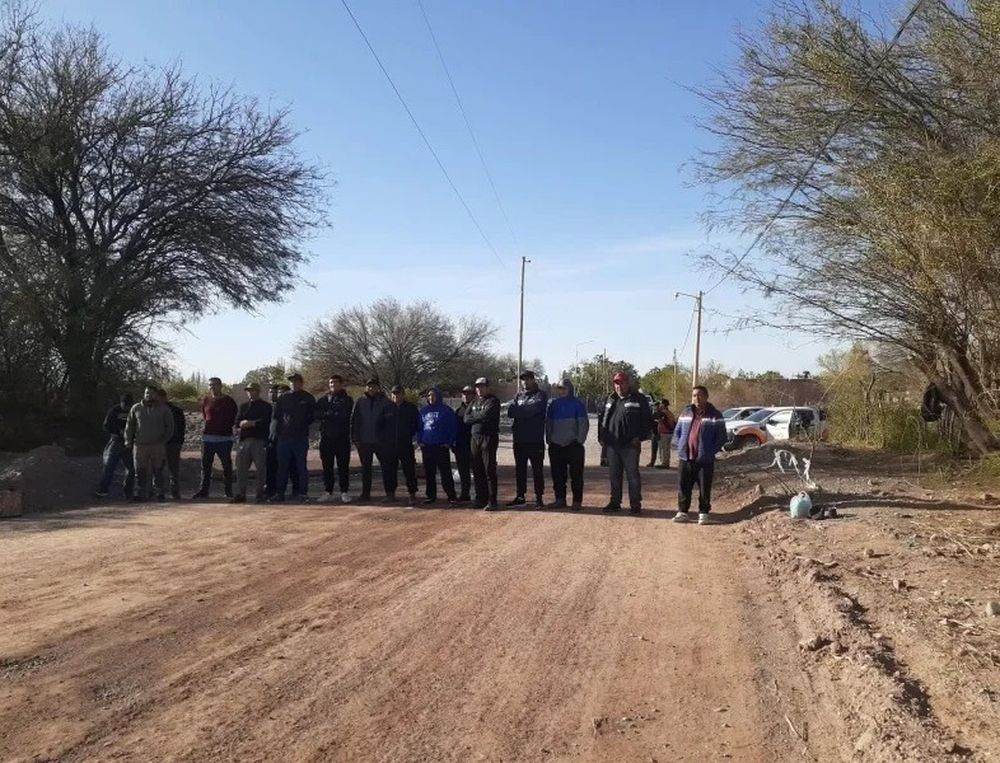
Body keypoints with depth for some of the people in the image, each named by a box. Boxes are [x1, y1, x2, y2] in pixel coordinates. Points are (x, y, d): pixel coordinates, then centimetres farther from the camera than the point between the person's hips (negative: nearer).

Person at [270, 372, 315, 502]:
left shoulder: (308, 398, 5)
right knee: (282, 466, 5)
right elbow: (275, 416, 12)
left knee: (301, 466, 2)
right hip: (283, 437, 2)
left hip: (301, 438, -2)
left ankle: (303, 493, 6)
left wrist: (303, 425, -6)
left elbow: (312, 417, 7)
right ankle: (279, 493, 10)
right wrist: (275, 432, 1)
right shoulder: (282, 397, 11)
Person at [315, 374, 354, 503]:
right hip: (326, 437, 3)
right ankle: (327, 492, 12)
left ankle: (345, 492, 6)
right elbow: (316, 414, 0)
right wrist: (334, 414, -11)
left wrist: (327, 415, -6)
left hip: (342, 437, -3)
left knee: (343, 466, 0)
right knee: (327, 466, 6)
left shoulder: (347, 400, 4)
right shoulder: (323, 399, 14)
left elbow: (344, 416, -10)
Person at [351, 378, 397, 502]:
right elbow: (354, 421, 6)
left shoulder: (385, 402, -2)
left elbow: (391, 422, -4)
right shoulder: (360, 402, 5)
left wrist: (389, 439, -11)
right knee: (365, 468, 12)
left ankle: (390, 493, 3)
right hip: (364, 441, 3)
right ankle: (365, 493, 21)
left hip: (381, 441, -3)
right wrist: (355, 438, 0)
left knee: (387, 467, -2)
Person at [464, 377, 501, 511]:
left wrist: (473, 417, 0)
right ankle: (481, 499, 17)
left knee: (489, 470, -7)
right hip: (474, 438, 7)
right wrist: (479, 417, -5)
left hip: (489, 437, -7)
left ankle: (492, 501, -4)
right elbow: (466, 418, 8)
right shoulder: (474, 402, 19)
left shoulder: (493, 401, -3)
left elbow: (485, 415, -17)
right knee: (477, 471, 9)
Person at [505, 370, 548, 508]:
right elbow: (510, 410, -2)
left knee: (537, 469, 1)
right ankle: (520, 496, 22)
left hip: (535, 439, -5)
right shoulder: (519, 395, 14)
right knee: (519, 469, 12)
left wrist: (517, 410, -8)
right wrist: (525, 411, -17)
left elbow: (534, 409, -18)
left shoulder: (541, 395, -1)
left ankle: (539, 497, 7)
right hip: (519, 439, 5)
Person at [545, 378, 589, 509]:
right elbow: (548, 423, 17)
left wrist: (579, 440, -8)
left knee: (576, 474, -3)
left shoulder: (577, 404, 0)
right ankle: (560, 499, 16)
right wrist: (549, 439, 9)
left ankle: (577, 501, 3)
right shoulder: (553, 404, 12)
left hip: (573, 445, -4)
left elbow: (584, 423, -2)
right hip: (556, 445, 4)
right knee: (557, 474, 7)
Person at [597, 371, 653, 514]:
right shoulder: (610, 400, 15)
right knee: (614, 474, 11)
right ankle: (615, 502, 20)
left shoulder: (639, 399, -2)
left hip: (630, 445, -5)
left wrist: (640, 437, -11)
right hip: (612, 445, 5)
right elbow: (601, 418, 21)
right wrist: (601, 436, 12)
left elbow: (647, 420, -4)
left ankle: (635, 504, 6)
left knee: (632, 474, -1)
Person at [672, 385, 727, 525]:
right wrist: (679, 446, 2)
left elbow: (721, 437, -1)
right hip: (685, 457, 3)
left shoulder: (715, 415, 0)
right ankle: (682, 512, 14)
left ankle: (704, 513, 13)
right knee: (684, 487, 6)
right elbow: (677, 432, 17)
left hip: (705, 460, -3)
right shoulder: (685, 413, 12)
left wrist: (711, 451, -10)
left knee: (704, 488, 2)